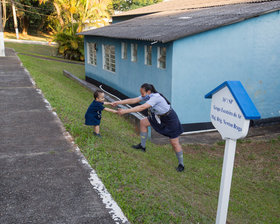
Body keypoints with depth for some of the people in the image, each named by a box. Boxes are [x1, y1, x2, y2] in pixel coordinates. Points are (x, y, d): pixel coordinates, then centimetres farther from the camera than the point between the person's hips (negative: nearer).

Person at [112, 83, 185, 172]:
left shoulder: (156, 97, -32)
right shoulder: (147, 96, -5)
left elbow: (142, 107, -40)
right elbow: (133, 100, -7)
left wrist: (125, 111, -41)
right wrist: (119, 102, -14)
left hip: (170, 119, -8)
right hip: (159, 117, 8)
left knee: (174, 143, -3)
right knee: (143, 122, 4)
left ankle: (181, 165, 14)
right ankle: (142, 146, 16)